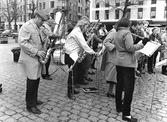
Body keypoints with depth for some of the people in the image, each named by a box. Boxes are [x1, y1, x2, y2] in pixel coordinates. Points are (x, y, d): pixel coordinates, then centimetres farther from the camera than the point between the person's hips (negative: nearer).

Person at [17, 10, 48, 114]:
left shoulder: (37, 28, 16)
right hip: (30, 59, -9)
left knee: (36, 81, 14)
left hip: (37, 58, 9)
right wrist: (36, 52, -22)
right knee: (32, 82, -2)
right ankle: (30, 105, 12)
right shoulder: (26, 26, -13)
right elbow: (22, 42, -20)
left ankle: (34, 100, 30)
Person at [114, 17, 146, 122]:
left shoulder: (117, 34, 15)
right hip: (128, 63, -9)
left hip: (119, 62, 9)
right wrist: (142, 44, -10)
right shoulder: (127, 33, -10)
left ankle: (119, 107, 26)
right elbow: (130, 48, -19)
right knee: (129, 87, -6)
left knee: (120, 85, 15)